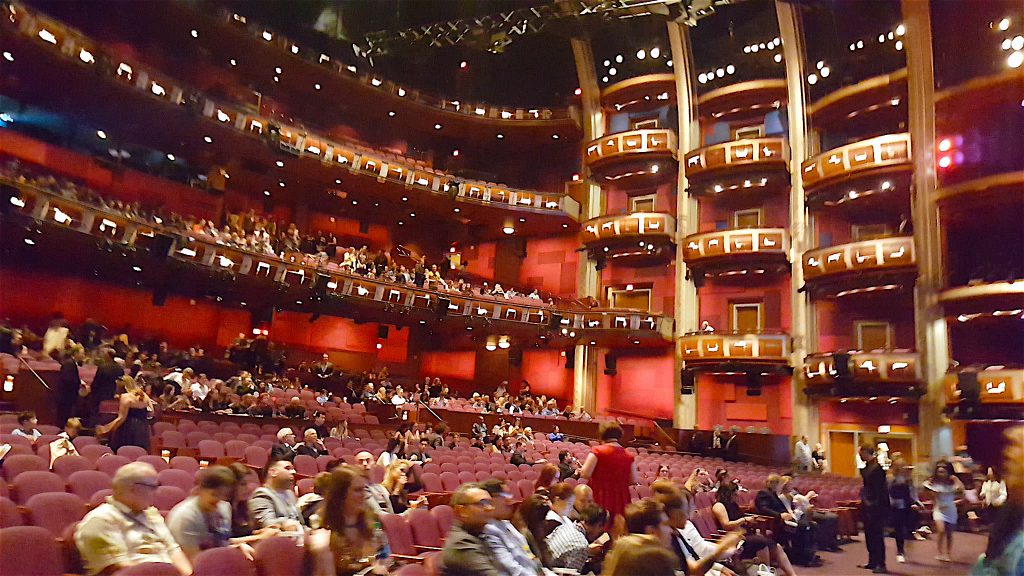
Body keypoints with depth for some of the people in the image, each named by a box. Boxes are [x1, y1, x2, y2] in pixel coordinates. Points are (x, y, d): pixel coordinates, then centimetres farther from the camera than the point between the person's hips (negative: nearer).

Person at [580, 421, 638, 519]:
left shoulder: (598, 451, -9)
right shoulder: (628, 456, 2)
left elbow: (585, 474, -13)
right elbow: (633, 480, 6)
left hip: (600, 499, -3)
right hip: (621, 499, 4)